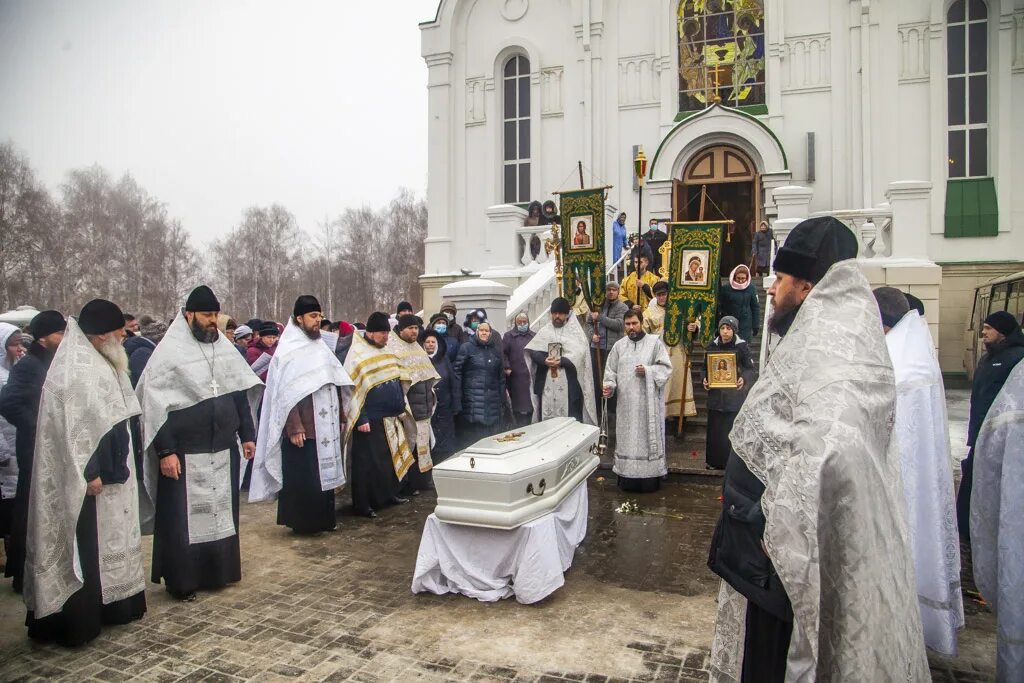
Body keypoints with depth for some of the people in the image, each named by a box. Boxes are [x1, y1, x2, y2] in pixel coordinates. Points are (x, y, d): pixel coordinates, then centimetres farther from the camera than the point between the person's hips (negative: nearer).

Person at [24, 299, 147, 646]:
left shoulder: (102, 363, 12)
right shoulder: (74, 368, -16)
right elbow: (73, 423, -22)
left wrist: (115, 466, 16)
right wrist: (89, 472, -23)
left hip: (107, 470, 10)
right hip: (86, 476, -10)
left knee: (108, 540, 16)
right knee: (83, 544, -1)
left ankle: (112, 603, 27)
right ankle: (77, 618, 8)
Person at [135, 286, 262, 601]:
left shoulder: (225, 348, 7)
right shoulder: (169, 351, -8)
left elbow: (241, 393, 12)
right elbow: (155, 405, -11)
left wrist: (247, 434, 8)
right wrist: (165, 451, -16)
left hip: (223, 450, 5)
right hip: (184, 454, -5)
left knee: (221, 513, 15)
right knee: (183, 518, 5)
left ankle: (219, 571, 30)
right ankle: (180, 581, 20)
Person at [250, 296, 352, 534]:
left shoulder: (321, 347, 14)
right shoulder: (288, 351, -8)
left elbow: (336, 384, 17)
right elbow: (286, 393, -14)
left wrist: (341, 417, 13)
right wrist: (294, 428, -19)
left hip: (326, 426, 7)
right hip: (303, 428, -7)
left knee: (325, 472, 13)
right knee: (303, 477, 1)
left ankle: (324, 518, 24)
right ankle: (302, 522, 14)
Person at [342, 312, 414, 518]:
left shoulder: (387, 351, 12)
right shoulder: (357, 354, -11)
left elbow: (400, 381, 19)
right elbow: (352, 388, -14)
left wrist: (401, 407, 14)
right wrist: (361, 419, -17)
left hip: (391, 418, 7)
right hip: (370, 420, -7)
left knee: (391, 458, 16)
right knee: (367, 463, 1)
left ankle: (389, 494, 31)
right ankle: (362, 504, 11)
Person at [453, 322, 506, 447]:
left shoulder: (495, 350, 16)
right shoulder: (467, 347, 2)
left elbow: (501, 375, 18)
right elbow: (457, 372, -5)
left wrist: (502, 399, 13)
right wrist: (457, 400, -13)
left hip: (493, 402, 4)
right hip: (472, 402, -4)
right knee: (472, 438, -5)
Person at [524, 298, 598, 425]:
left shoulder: (575, 331, 6)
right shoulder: (545, 330, 13)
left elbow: (579, 353, -8)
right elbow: (532, 351, 2)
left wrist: (562, 361, -20)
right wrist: (544, 360, -17)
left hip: (569, 383, -2)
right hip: (547, 383, 2)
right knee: (547, 418, 4)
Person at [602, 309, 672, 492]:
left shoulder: (655, 342, 0)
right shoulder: (619, 345, 9)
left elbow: (666, 367, -2)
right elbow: (611, 369, 8)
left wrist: (647, 371, -16)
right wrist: (609, 385, -9)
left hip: (648, 401, -3)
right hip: (626, 402, 3)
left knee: (648, 436, 0)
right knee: (627, 438, 5)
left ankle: (650, 478, 7)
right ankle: (628, 479, 12)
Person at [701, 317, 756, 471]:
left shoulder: (742, 347, -5)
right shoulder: (712, 346, 5)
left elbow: (752, 370, -6)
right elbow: (705, 368, 13)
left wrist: (744, 379, -26)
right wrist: (704, 379, -6)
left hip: (735, 396, -3)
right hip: (716, 396, 3)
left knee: (733, 431, -4)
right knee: (715, 430, 7)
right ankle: (715, 461, 21)